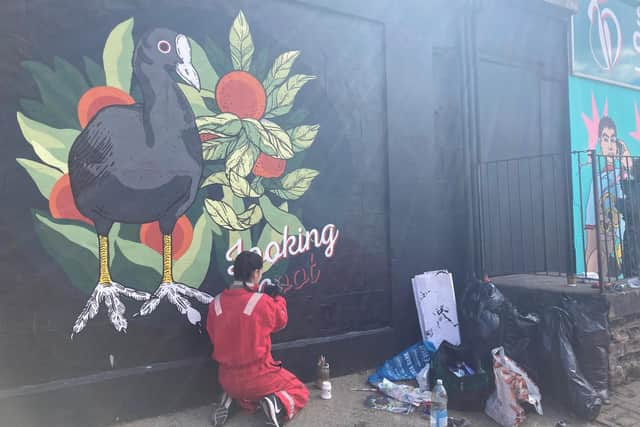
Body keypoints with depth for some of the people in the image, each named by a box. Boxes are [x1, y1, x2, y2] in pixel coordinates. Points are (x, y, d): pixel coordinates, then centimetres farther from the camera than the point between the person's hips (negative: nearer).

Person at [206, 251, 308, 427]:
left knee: (241, 391, 38)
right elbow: (280, 322, 2)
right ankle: (275, 404, -11)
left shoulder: (216, 303, -6)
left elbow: (214, 338, 8)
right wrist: (278, 297, 18)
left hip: (227, 379, 5)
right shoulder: (263, 301, -19)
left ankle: (230, 400, 7)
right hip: (258, 376, -5)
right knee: (300, 393, 17)